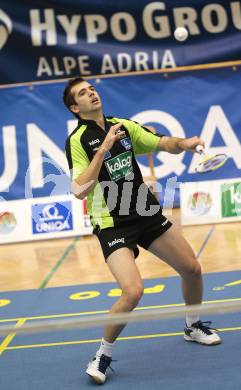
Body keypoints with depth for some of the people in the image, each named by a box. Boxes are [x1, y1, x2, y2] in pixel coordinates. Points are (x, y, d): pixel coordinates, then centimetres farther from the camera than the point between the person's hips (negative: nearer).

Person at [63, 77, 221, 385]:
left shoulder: (123, 125, 7)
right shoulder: (77, 140, -10)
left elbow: (164, 144, 10)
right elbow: (79, 190, -21)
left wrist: (183, 143, -12)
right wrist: (103, 149, -26)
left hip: (148, 214, 6)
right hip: (112, 224, -6)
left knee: (192, 269, 10)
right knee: (133, 291, -24)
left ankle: (193, 327, 38)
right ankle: (104, 353, -1)